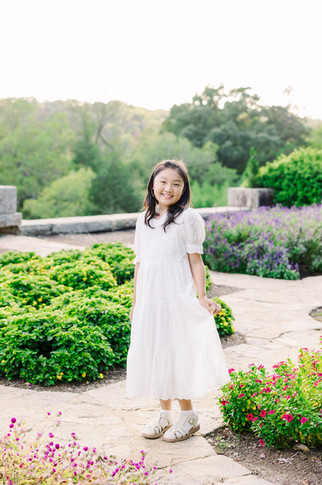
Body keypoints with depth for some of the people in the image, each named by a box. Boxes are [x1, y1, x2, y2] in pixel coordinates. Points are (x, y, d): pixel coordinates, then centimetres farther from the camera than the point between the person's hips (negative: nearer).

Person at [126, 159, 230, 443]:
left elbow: (195, 260, -6)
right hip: (149, 300, 6)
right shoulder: (144, 221, 11)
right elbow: (139, 263, 14)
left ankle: (189, 417, 15)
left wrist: (201, 297, -14)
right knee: (153, 353, 10)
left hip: (177, 299, -6)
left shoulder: (187, 218, -5)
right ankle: (165, 414, 25)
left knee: (176, 353, -2)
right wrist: (135, 302, 15)